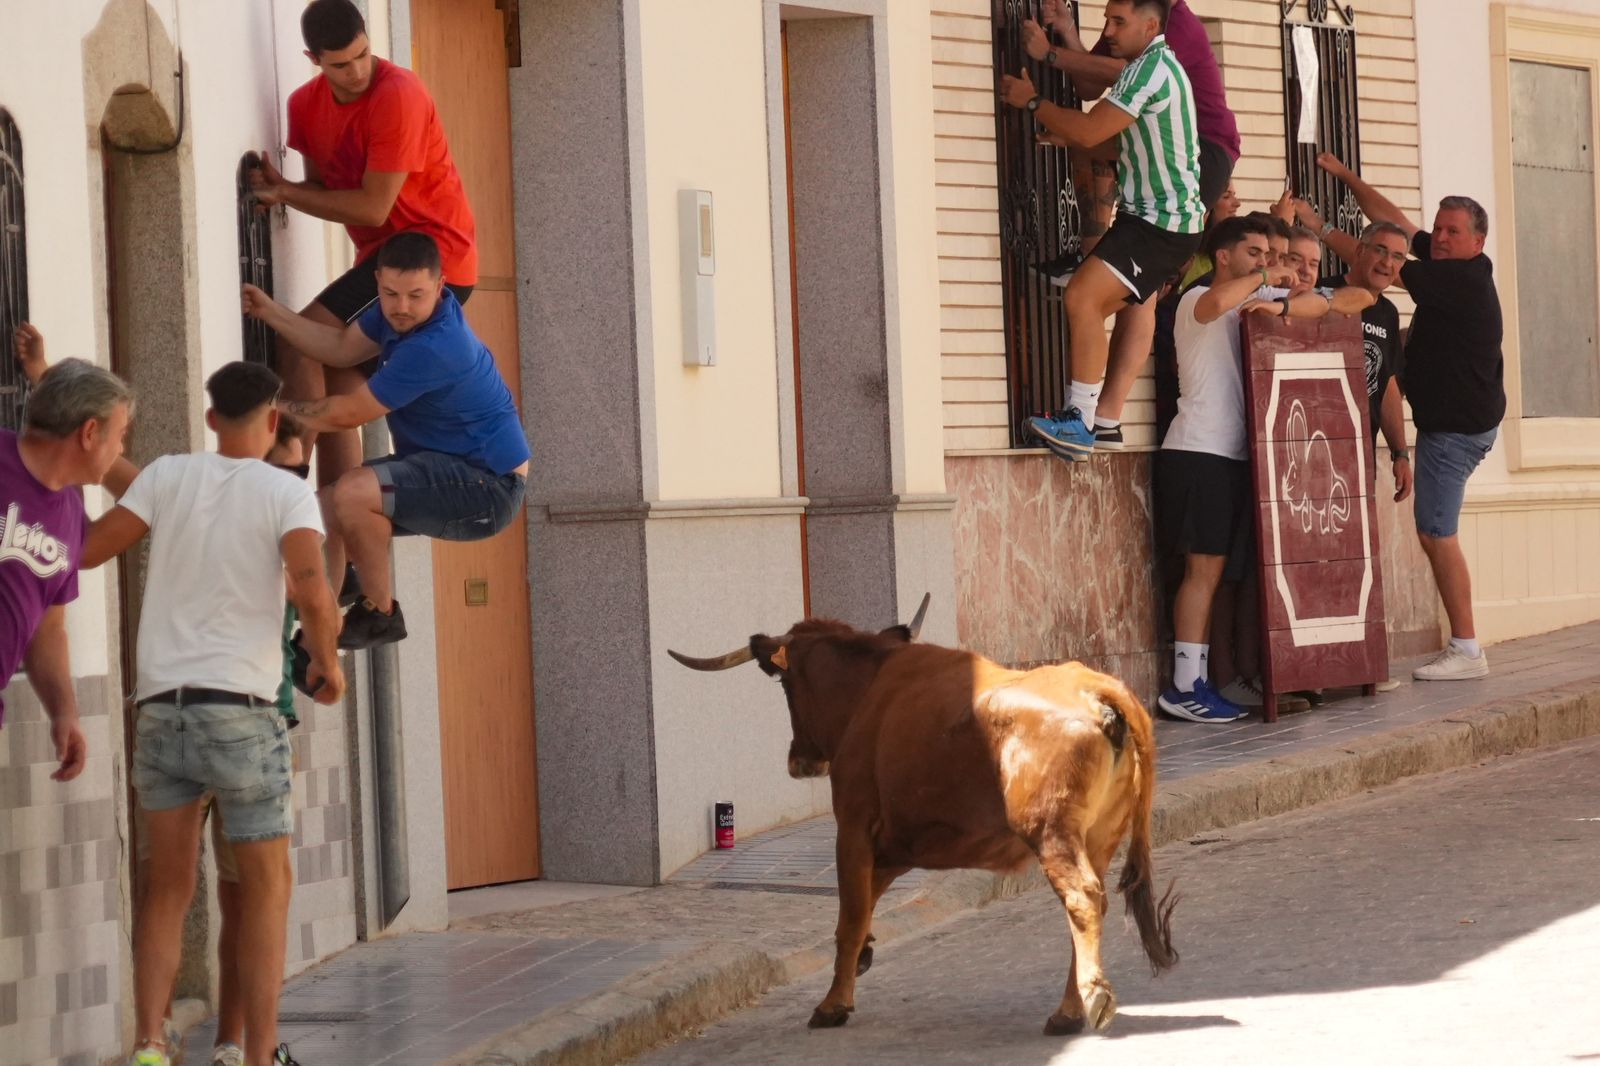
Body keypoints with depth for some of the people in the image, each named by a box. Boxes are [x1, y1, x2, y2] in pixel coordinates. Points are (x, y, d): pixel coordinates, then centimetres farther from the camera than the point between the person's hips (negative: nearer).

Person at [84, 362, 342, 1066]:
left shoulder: (167, 476, 4)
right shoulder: (287, 493, -4)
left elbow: (85, 551, 0)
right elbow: (312, 592, -19)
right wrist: (328, 661, -1)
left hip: (160, 709, 3)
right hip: (240, 711, -3)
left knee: (169, 887, 13)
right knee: (266, 887, 9)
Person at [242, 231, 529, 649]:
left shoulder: (433, 348, -30)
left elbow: (348, 414, -21)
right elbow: (341, 348, 12)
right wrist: (269, 311, 4)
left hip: (488, 486, -11)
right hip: (450, 472, 11)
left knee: (353, 493, -28)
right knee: (324, 506, 11)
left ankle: (379, 614, -11)